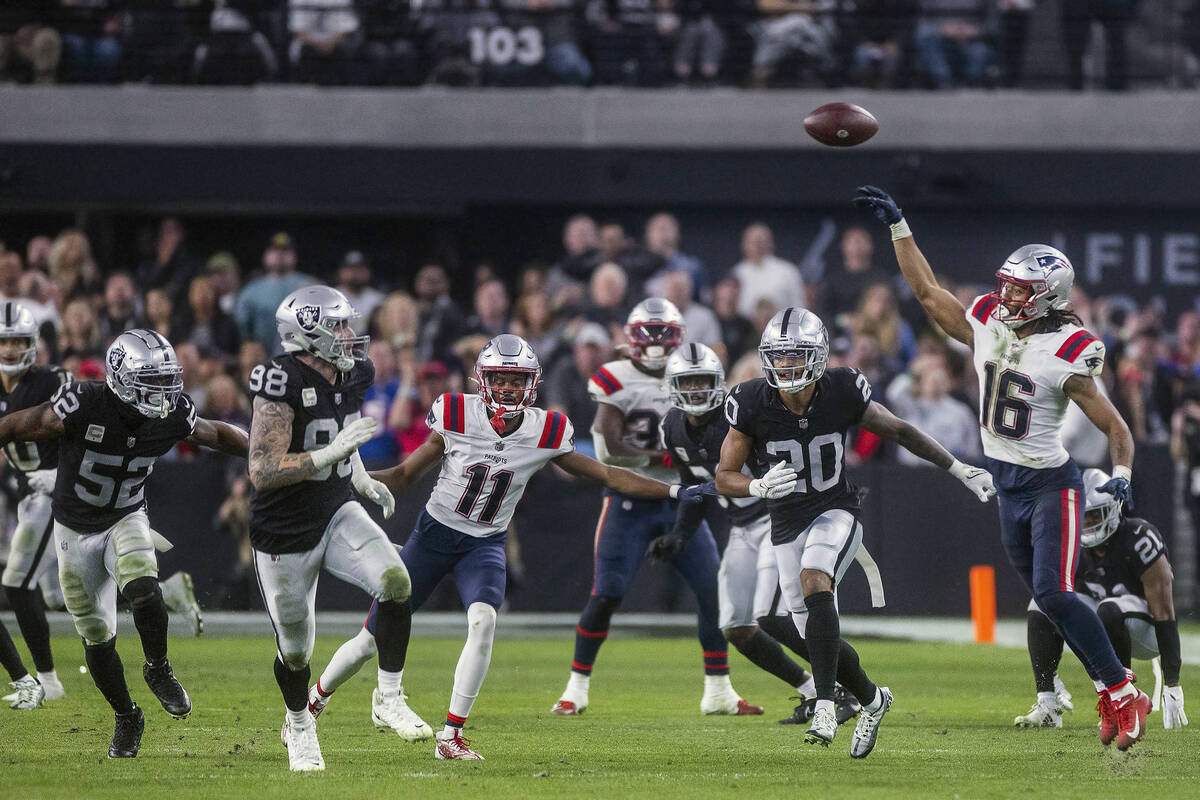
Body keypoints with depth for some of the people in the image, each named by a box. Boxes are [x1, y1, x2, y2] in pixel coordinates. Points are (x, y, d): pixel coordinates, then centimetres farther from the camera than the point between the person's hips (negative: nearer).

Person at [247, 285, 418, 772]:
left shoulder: (352, 375, 0)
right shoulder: (283, 384, -24)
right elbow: (263, 473, -29)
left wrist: (363, 481, 10)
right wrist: (334, 452, -34)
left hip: (336, 514, 5)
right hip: (285, 534, -5)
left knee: (395, 581, -22)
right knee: (295, 652, 8)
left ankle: (389, 698, -7)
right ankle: (299, 725, 39)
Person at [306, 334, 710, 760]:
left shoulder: (546, 433, -11)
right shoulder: (457, 417, -14)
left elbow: (608, 475, -3)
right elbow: (406, 474, -4)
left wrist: (675, 492, -8)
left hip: (485, 545, 1)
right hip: (434, 533, -1)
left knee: (483, 622, -29)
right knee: (373, 638, 2)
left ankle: (451, 737, -19)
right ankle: (315, 698, 31)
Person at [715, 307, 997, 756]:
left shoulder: (841, 393, -13)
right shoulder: (752, 403, -14)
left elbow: (899, 432, 3)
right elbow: (725, 478, -8)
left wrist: (960, 470, 4)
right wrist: (759, 487, -31)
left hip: (836, 513, -3)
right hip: (787, 528, 3)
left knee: (814, 581, -33)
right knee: (819, 639, 5)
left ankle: (824, 706, -36)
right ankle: (872, 701, 35)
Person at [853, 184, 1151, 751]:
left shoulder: (1067, 358, -16)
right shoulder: (987, 328, 1)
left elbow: (1116, 428, -12)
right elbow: (927, 291, 11)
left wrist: (1121, 474, -30)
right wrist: (897, 226, 8)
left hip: (1051, 483, -7)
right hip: (1007, 485, 7)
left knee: (1055, 593, -17)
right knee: (1049, 598, 9)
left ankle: (1123, 694, -9)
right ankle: (1109, 688, 20)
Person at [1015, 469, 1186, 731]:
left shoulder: (1140, 541, -24)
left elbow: (1164, 613, -24)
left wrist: (1173, 686, -26)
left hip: (1146, 631, -6)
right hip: (1102, 630, 6)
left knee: (1109, 610, -37)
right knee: (1042, 607, -16)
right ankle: (1048, 706, -20)